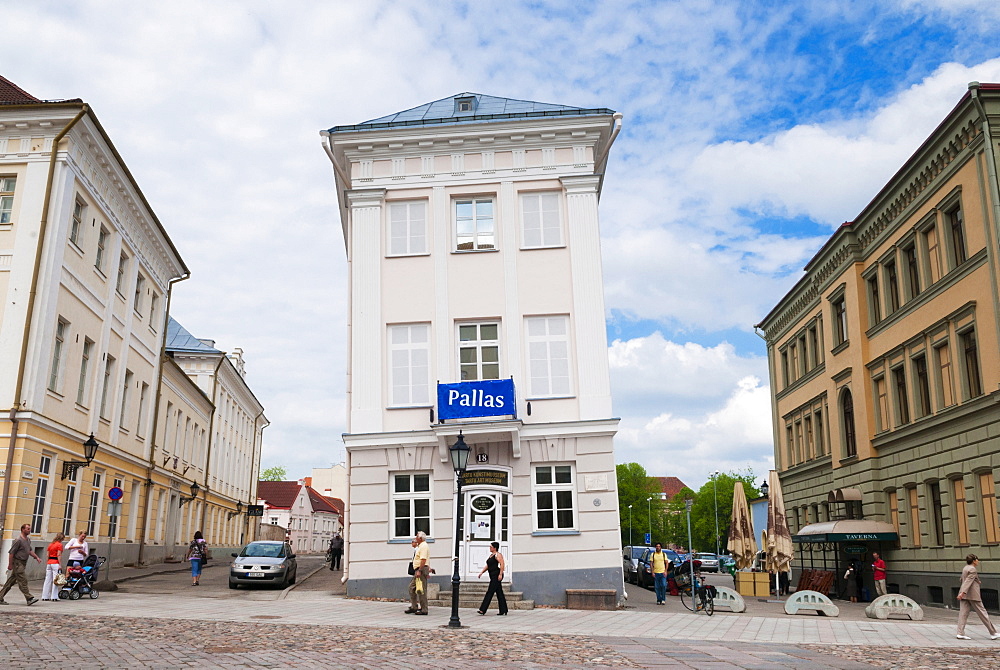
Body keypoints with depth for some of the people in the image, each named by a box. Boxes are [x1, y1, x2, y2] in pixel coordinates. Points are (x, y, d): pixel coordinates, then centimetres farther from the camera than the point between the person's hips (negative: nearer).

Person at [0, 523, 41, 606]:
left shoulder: (28, 540, 13)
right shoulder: (18, 540, -14)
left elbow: (30, 550, 23)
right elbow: (11, 552, -14)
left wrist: (36, 557, 10)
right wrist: (10, 564, -14)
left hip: (23, 563, 9)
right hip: (17, 562, -9)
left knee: (11, 581, 12)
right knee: (23, 581, -9)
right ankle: (29, 598, -12)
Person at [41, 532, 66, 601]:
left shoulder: (50, 545, 15)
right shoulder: (59, 545, -6)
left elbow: (47, 555, 15)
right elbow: (59, 555, -12)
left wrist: (47, 564, 20)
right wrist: (60, 565, -13)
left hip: (49, 563, 7)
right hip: (55, 563, -7)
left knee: (48, 580, 9)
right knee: (55, 580, -4)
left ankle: (45, 596, 12)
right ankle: (54, 597, -5)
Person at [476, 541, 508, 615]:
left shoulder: (498, 555, -9)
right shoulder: (491, 555, 20)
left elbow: (502, 564, -19)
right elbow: (487, 566, 22)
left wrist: (500, 574, -26)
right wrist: (481, 572, 11)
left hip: (497, 576, -10)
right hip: (493, 576, 10)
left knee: (490, 592, -10)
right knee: (499, 593, 9)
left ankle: (483, 610, -11)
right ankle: (503, 611, 10)